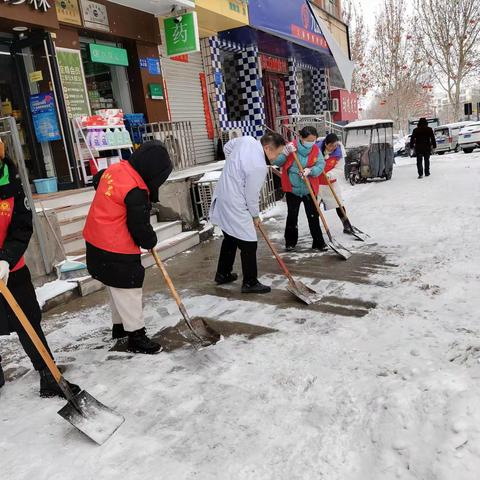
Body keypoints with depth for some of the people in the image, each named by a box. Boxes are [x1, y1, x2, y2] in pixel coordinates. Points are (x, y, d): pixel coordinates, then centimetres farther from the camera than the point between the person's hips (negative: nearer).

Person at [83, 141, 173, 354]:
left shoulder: (115, 169, 0)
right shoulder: (135, 191, -26)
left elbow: (97, 180, 23)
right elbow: (140, 227, -19)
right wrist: (150, 241, 2)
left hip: (97, 242, 9)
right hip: (116, 251, -9)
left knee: (117, 289, 23)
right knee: (128, 291, 4)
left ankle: (120, 326, 39)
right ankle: (136, 336, 16)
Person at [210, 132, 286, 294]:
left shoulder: (246, 140, -2)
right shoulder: (258, 166, -25)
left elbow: (227, 147, 18)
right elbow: (251, 195, -16)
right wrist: (255, 216, 0)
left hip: (223, 198, 10)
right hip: (235, 207, -10)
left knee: (230, 238, 24)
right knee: (248, 244, 0)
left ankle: (222, 274, 37)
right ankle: (250, 283, 11)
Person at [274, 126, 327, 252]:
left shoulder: (316, 150, 0)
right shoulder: (291, 147, -8)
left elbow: (321, 166, -10)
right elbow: (276, 162, -9)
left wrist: (310, 171, -29)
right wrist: (286, 153, -26)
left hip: (309, 190, 2)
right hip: (292, 189, -2)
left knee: (313, 217, 5)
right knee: (292, 216, 7)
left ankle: (318, 242, 15)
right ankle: (290, 242, 23)